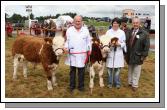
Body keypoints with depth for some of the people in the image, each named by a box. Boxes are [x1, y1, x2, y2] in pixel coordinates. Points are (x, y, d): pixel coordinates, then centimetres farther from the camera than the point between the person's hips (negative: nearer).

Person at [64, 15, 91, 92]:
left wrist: (89, 50, 2)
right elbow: (67, 40, 6)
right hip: (72, 54, 0)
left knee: (81, 71, 7)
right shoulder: (69, 30, 5)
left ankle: (81, 86, 20)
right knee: (72, 70, 8)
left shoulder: (86, 30, 6)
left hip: (82, 55, 0)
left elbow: (88, 41, 9)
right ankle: (72, 86, 20)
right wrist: (66, 47, -11)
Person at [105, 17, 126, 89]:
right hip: (110, 52, 0)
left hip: (118, 53, 0)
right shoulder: (108, 32, 3)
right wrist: (110, 44, -16)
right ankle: (110, 82, 19)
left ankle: (117, 83, 19)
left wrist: (119, 44, -15)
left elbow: (124, 43, 5)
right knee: (110, 68, 3)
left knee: (117, 68, 4)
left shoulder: (122, 32, 4)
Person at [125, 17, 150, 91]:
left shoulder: (144, 34, -8)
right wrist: (126, 53, 4)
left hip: (138, 56, -4)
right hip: (129, 56, 4)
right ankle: (130, 82, 33)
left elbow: (146, 46, -9)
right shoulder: (129, 32, 5)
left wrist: (144, 55, -13)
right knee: (130, 71, 18)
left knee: (136, 72, 6)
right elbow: (127, 43, 8)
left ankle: (135, 85, 20)